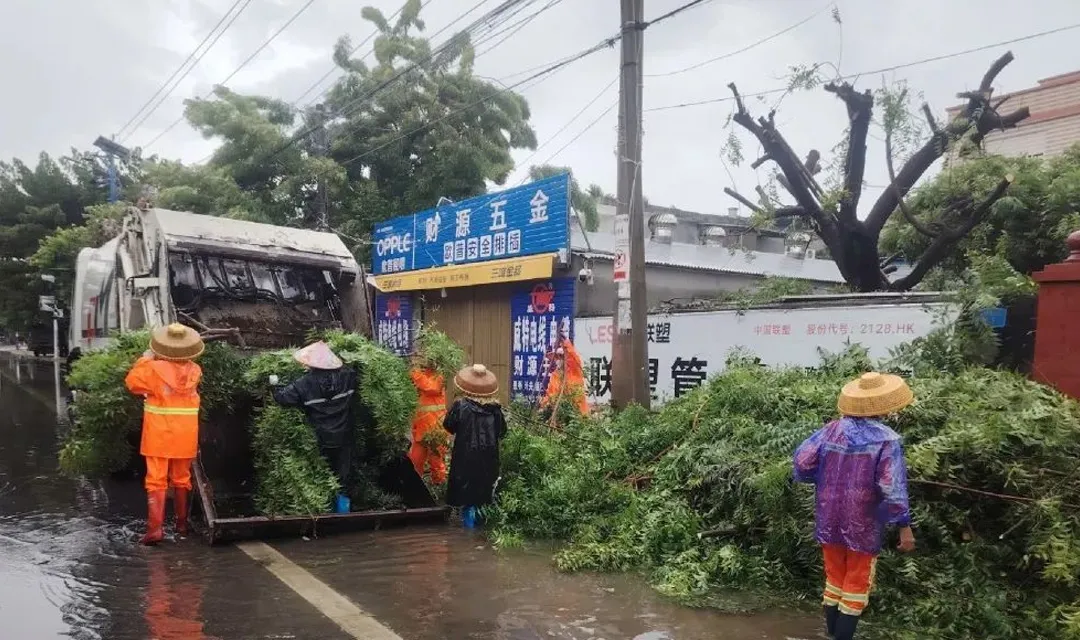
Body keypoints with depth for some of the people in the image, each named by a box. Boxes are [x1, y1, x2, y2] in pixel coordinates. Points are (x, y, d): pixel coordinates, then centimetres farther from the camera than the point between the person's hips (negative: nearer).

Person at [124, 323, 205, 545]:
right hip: (185, 436, 3)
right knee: (181, 479, 16)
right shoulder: (194, 371, -4)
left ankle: (155, 528, -8)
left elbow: (132, 383, 3)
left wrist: (145, 360, 11)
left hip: (159, 435, -3)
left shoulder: (154, 369, -13)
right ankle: (182, 524, 24)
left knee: (156, 481, 0)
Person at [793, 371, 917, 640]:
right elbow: (892, 487, -21)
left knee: (834, 577, 19)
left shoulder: (832, 429, -3)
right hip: (863, 524, -4)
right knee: (856, 584, 10)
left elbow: (802, 460, -6)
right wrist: (904, 526, -15)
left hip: (830, 520, 4)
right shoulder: (886, 439, -14)